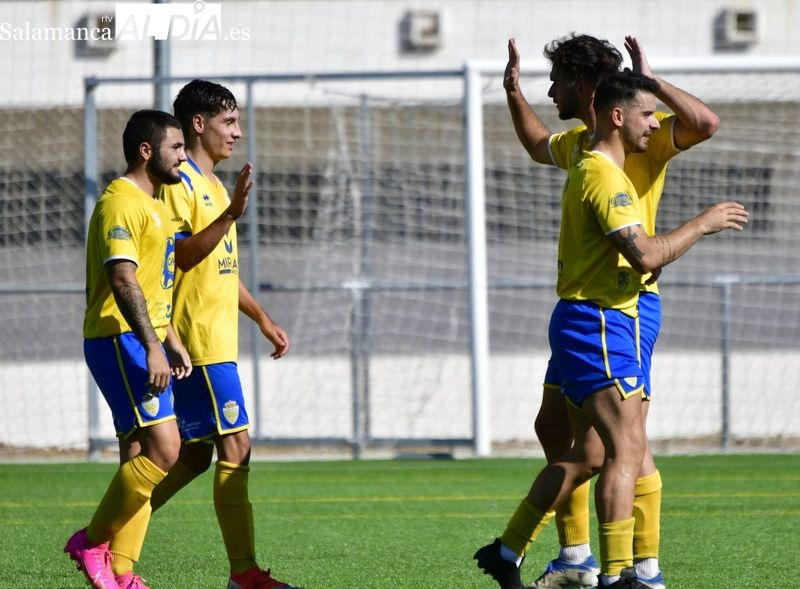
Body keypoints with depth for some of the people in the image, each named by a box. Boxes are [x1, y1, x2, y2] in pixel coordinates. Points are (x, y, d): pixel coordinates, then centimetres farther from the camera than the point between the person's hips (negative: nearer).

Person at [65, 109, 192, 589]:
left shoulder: (152, 205, 20)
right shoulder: (121, 203, -13)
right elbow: (122, 280, -23)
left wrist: (171, 341, 23)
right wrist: (151, 346, -28)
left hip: (145, 345, 10)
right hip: (120, 341, -10)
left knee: (141, 457, 6)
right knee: (162, 449, -16)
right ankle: (92, 542, -6)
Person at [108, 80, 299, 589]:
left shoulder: (214, 186, 21)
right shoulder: (181, 182, -9)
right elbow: (182, 256, -20)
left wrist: (264, 320, 27)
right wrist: (232, 214, -30)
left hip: (218, 336, 10)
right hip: (200, 340, -10)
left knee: (195, 456, 9)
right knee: (235, 447, -11)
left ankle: (115, 548, 13)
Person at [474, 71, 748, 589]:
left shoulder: (590, 169, 16)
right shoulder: (603, 176, -16)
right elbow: (646, 255, -23)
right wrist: (703, 224, -11)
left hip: (608, 325, 11)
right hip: (595, 325, -11)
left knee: (590, 454, 14)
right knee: (628, 447, -14)